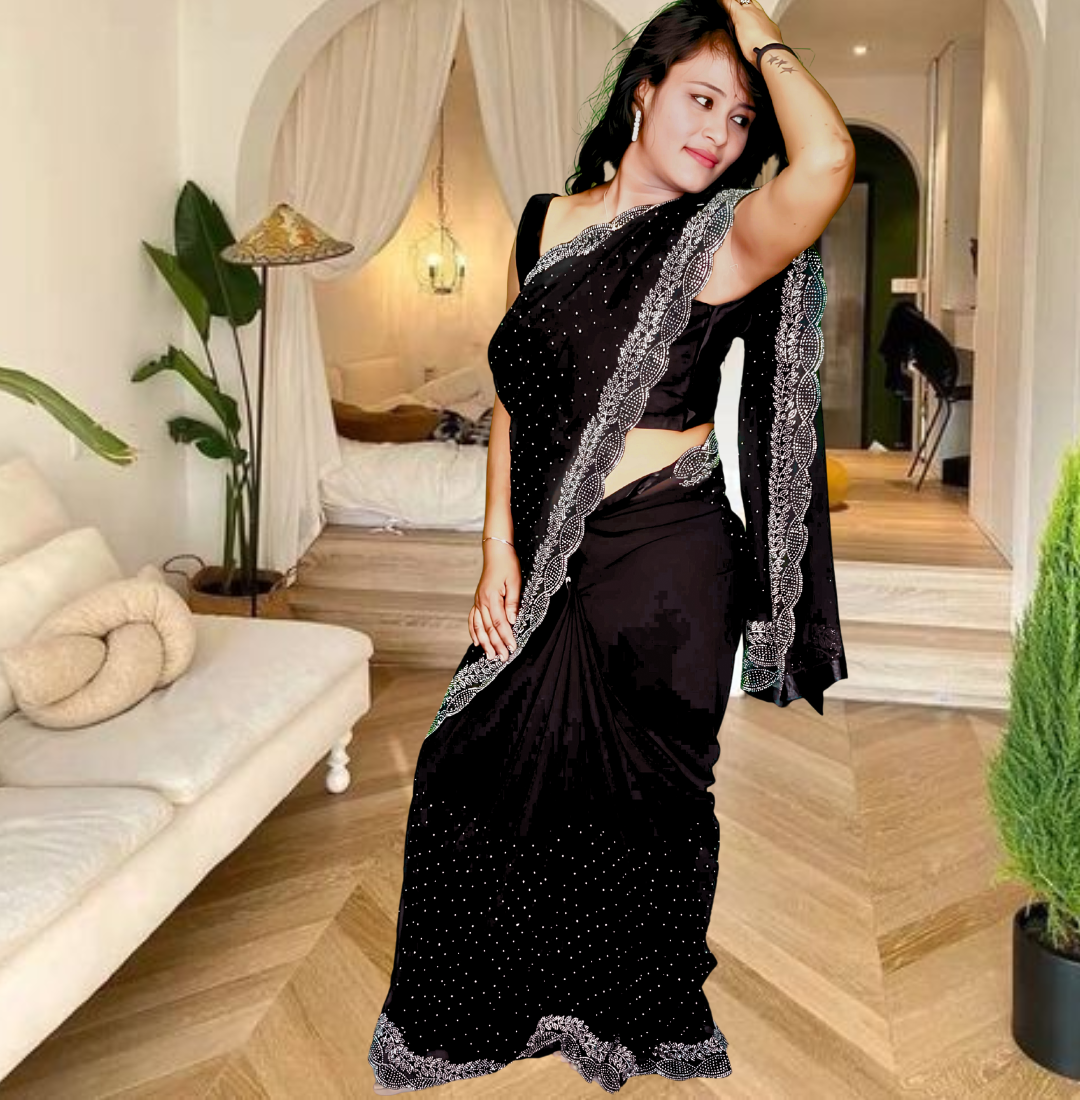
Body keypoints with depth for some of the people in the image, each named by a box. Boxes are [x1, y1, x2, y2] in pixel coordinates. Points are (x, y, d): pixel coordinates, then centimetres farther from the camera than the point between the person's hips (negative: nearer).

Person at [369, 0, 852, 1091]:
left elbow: (827, 161, -29)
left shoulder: (724, 242, -7)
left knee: (638, 795, 11)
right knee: (478, 773, 13)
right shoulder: (544, 222, 6)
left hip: (666, 560, -4)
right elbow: (514, 394, 9)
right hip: (551, 558, 5)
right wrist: (499, 546, 2)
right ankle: (476, 1011, 41)